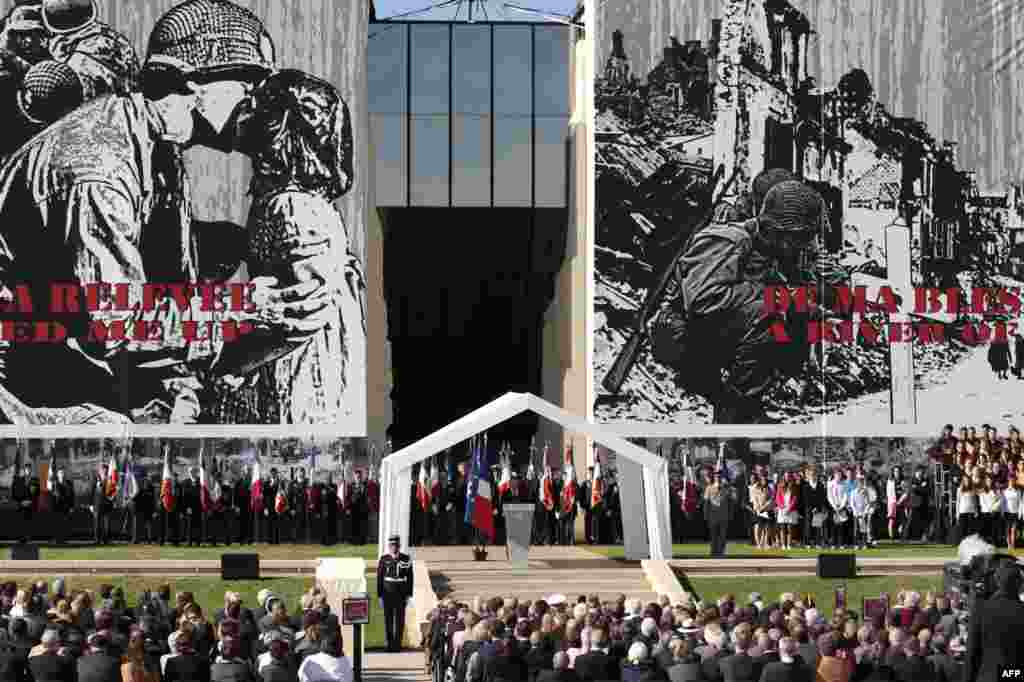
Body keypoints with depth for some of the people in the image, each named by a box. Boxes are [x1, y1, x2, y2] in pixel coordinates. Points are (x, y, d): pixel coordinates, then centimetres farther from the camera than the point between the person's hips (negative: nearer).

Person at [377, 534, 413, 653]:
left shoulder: (406, 559, -1)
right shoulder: (384, 560, -2)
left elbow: (410, 577, 2)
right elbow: (379, 578, -1)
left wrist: (409, 594, -2)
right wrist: (380, 596, -4)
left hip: (401, 593, 0)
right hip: (387, 593, 0)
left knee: (400, 619, -2)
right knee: (388, 619, 3)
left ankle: (397, 644, 2)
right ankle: (390, 644, 12)